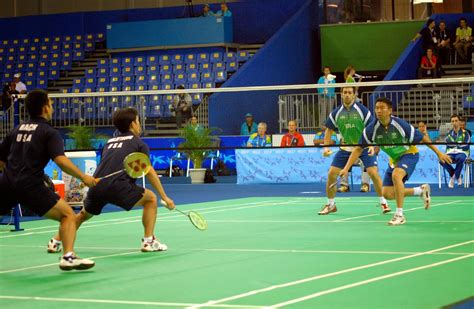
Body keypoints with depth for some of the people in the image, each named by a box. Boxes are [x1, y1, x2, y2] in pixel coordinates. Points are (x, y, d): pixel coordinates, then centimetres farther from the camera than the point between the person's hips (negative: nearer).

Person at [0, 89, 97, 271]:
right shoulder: (49, 133, 3)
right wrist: (83, 177, -12)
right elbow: (60, 160, -14)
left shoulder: (17, 130, 20)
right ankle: (68, 256, -18)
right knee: (67, 214, 0)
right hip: (30, 186, -5)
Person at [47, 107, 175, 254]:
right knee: (151, 198, 14)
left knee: (84, 214, 30)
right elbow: (149, 172, 5)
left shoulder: (109, 142, 28)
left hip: (96, 187, 6)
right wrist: (164, 197, 6)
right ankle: (149, 241, 7)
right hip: (117, 186, -5)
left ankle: (55, 242, 27)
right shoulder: (138, 143, 12)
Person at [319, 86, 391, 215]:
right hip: (345, 148, 3)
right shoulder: (336, 113, -2)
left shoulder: (362, 109, -12)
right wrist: (326, 147, -7)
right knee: (331, 174, -4)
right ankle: (330, 205, 14)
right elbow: (329, 131, 7)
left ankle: (383, 202, -2)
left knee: (373, 173, -18)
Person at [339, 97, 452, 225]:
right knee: (388, 194, 0)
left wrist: (439, 153, -15)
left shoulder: (400, 124, -27)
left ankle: (400, 215, -25)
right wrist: (346, 168, -20)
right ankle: (421, 190, 23)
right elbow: (358, 149, -12)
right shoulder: (372, 129, -18)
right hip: (394, 159, 6)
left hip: (409, 154, -5)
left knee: (396, 175, -35)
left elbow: (422, 139, -16)